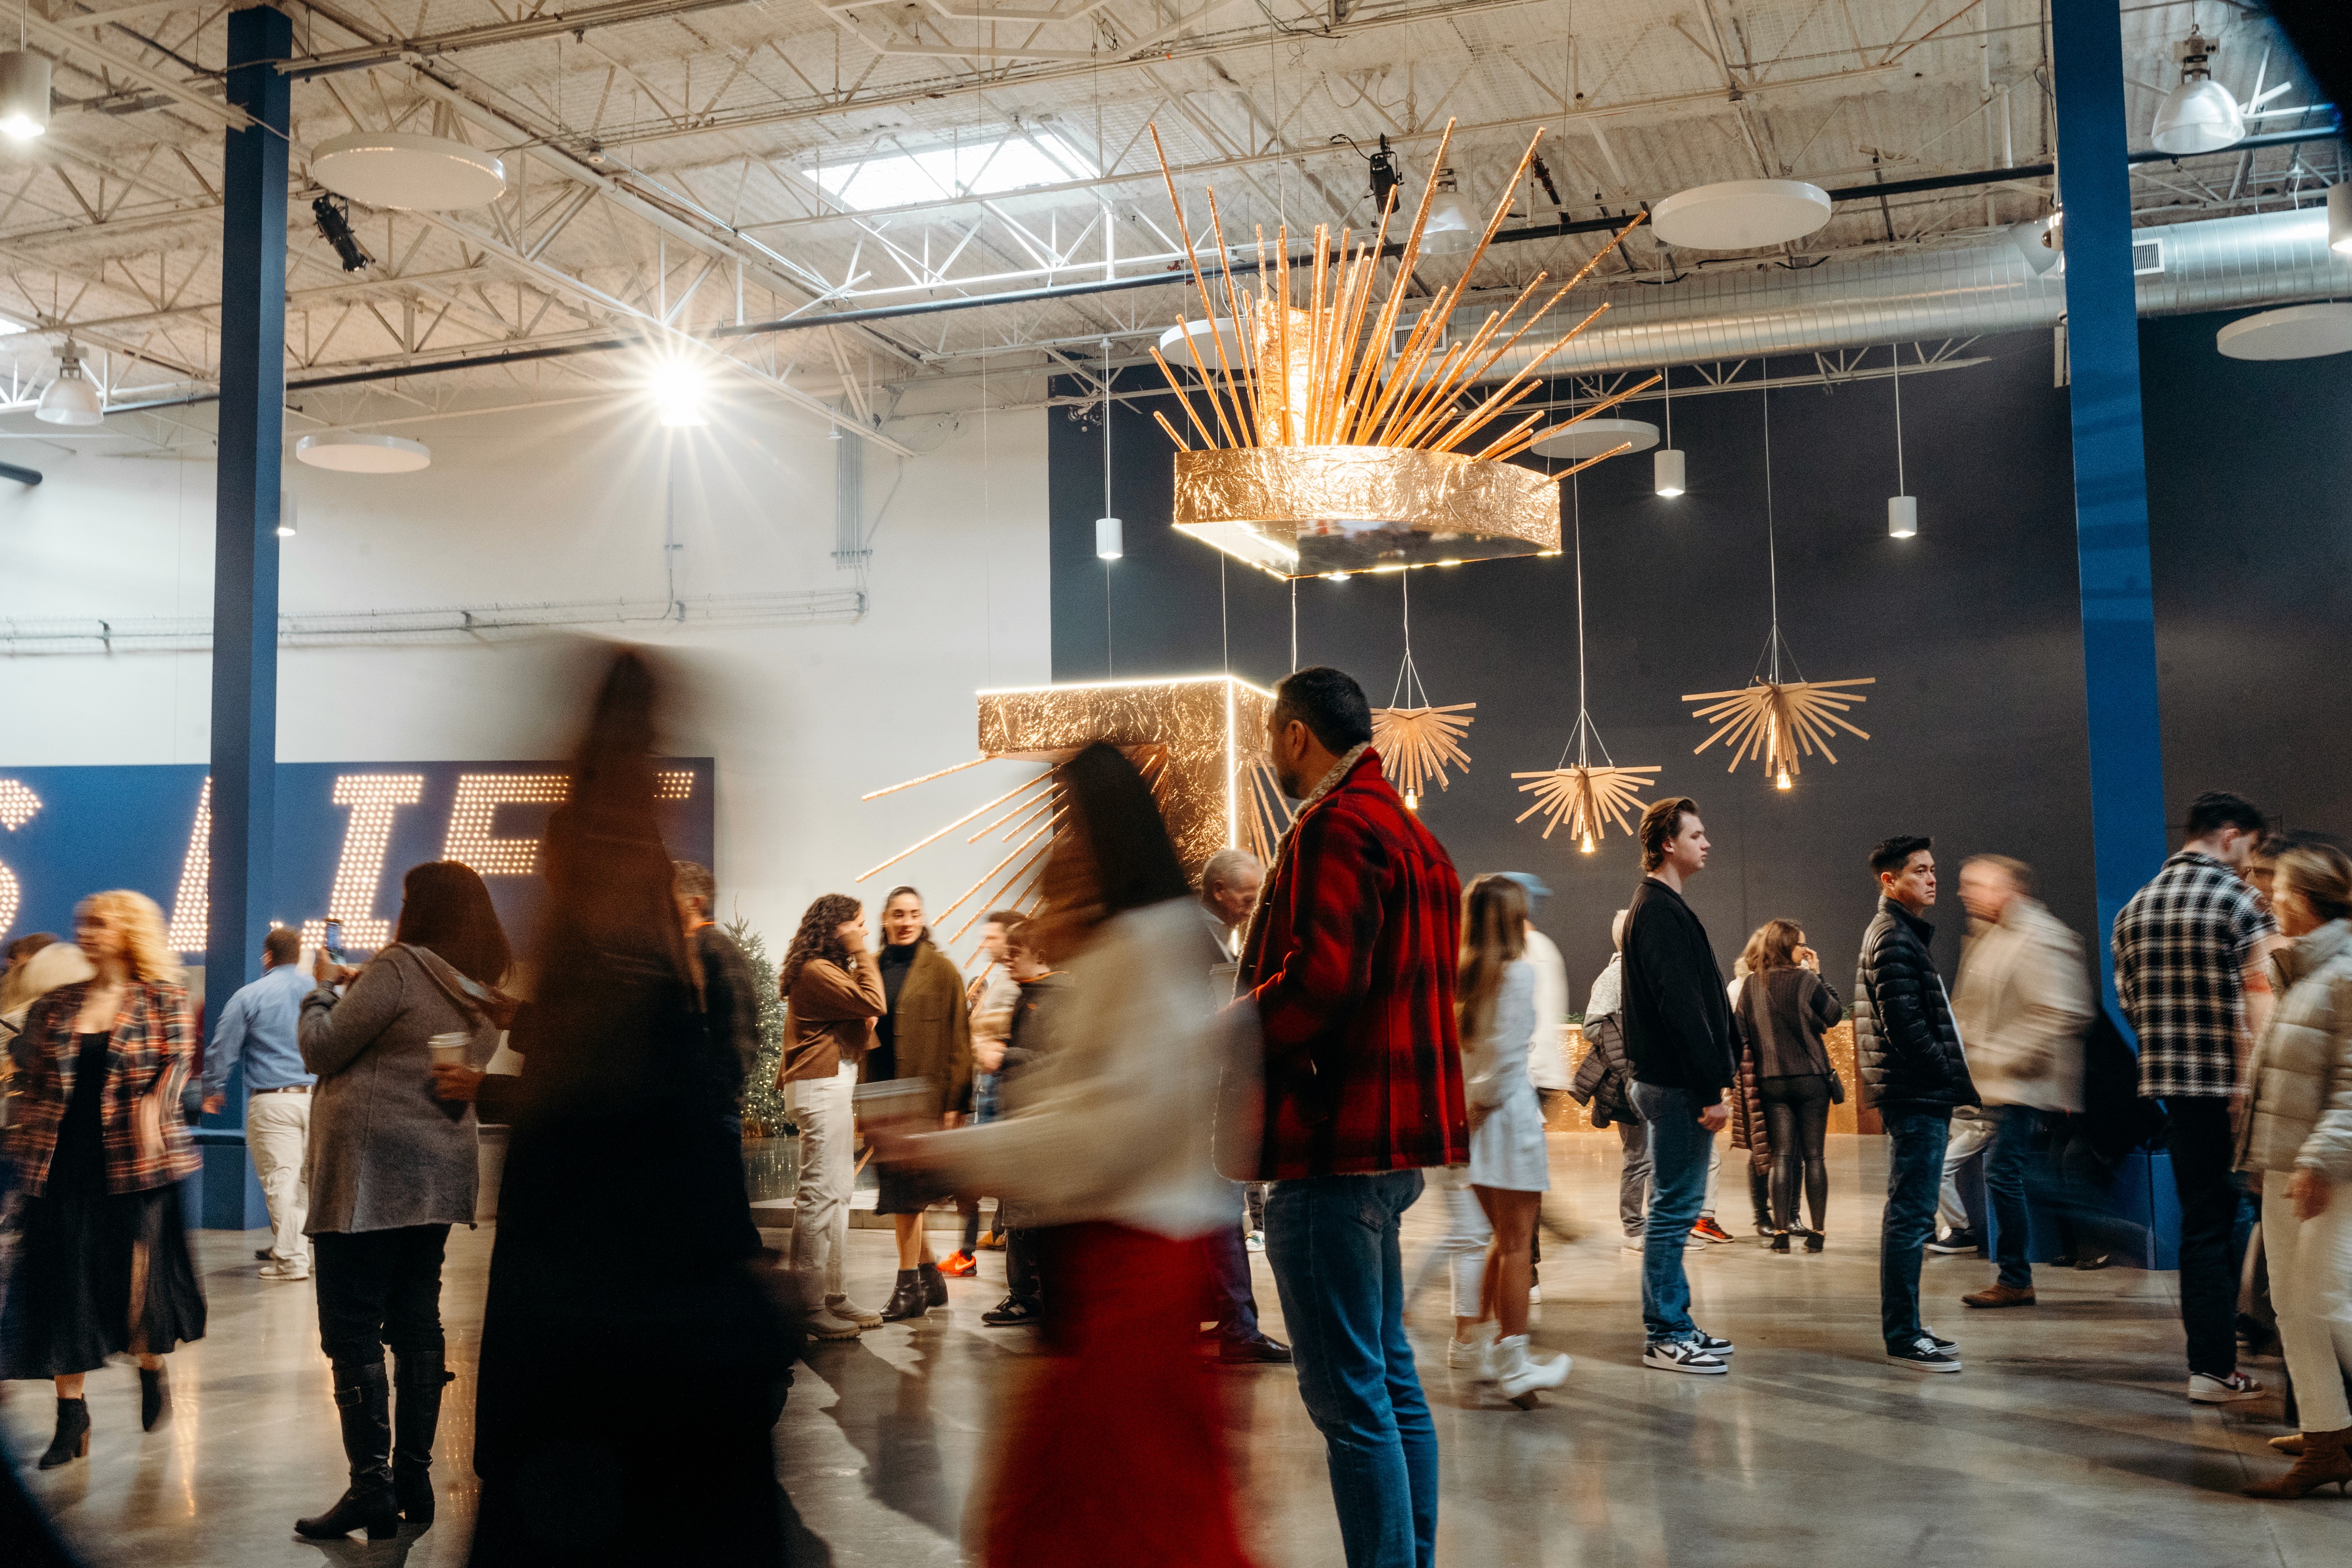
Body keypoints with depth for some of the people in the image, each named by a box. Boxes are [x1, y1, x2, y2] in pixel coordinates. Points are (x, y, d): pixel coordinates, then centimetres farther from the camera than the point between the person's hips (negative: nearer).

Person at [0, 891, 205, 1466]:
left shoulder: (162, 997, 1)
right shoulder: (57, 1004, 10)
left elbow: (177, 1061, -6)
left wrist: (153, 1105, -24)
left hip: (135, 1161, -3)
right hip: (65, 1162, 3)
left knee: (137, 1272, 1)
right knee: (64, 1282, 0)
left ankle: (152, 1372, 30)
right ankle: (71, 1419, 6)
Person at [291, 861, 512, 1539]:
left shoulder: (399, 968, -12)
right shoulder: (484, 997, 12)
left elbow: (322, 1051, -8)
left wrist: (323, 989, 8)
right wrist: (355, 989, 19)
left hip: (372, 1168, -8)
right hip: (441, 1170, 8)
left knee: (352, 1330, -4)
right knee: (417, 1323, 12)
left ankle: (371, 1486, -6)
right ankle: (414, 1476, 16)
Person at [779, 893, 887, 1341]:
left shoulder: (829, 969, 21)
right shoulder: (817, 971, -14)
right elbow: (874, 1005, -20)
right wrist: (862, 955, -9)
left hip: (833, 1086, 11)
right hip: (822, 1089, -11)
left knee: (837, 1194, 12)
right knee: (821, 1194, -11)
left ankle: (833, 1295, 17)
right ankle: (809, 1306, -9)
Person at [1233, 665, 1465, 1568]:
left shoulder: (1337, 825, -12)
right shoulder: (1407, 831, 20)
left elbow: (1323, 976, -24)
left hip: (1336, 1139, -11)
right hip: (1392, 1134, 11)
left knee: (1349, 1393, -6)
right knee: (1390, 1376, 17)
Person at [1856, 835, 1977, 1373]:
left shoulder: (1901, 934, 20)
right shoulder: (1894, 938, -13)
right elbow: (1906, 1026, -20)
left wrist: (1951, 1084, 16)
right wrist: (1957, 1082, -14)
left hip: (1916, 1097, 11)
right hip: (1917, 1097, -11)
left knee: (1908, 1215, 14)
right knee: (1911, 1215, -9)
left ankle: (1904, 1329, 20)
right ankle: (1903, 1336, -6)